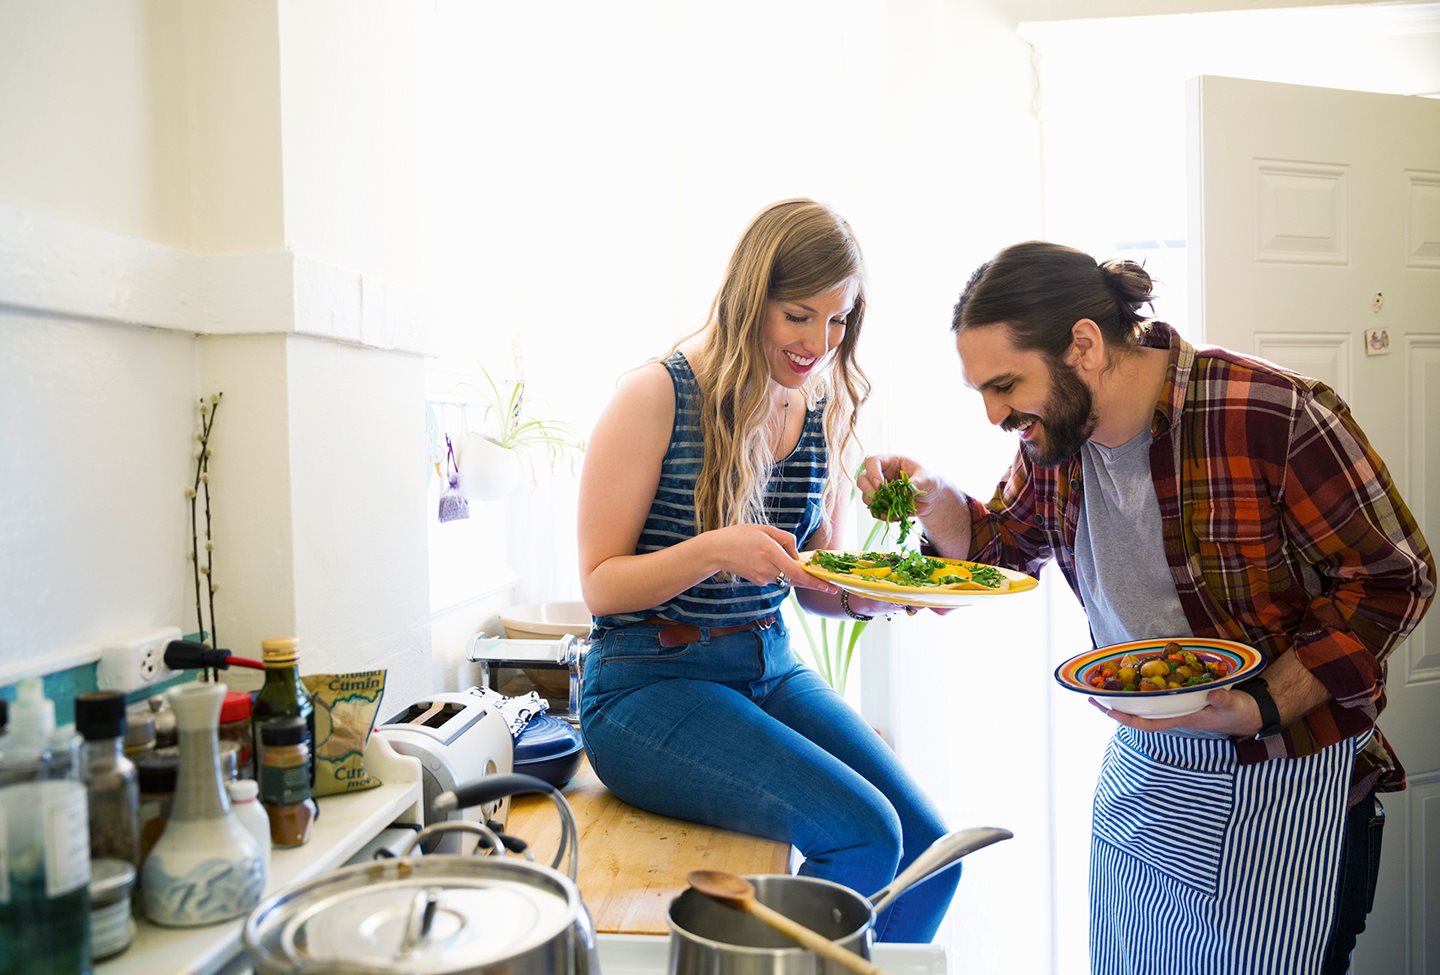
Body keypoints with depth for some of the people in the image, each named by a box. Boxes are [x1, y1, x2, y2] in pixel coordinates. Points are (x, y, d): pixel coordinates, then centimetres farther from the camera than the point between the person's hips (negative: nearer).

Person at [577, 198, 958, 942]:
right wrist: (714, 551, -27)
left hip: (771, 670, 6)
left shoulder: (822, 412, 7)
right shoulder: (658, 396, -11)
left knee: (929, 852, -9)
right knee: (863, 833, -22)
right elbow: (600, 584, -10)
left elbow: (817, 586, 13)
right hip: (649, 683, -6)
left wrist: (880, 593, -9)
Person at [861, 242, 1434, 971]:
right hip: (1139, 769, 6)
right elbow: (1003, 546, 12)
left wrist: (1261, 708, -24)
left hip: (1286, 782, -5)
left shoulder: (1273, 418, -25)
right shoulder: (1053, 433, -5)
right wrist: (932, 498, -9)